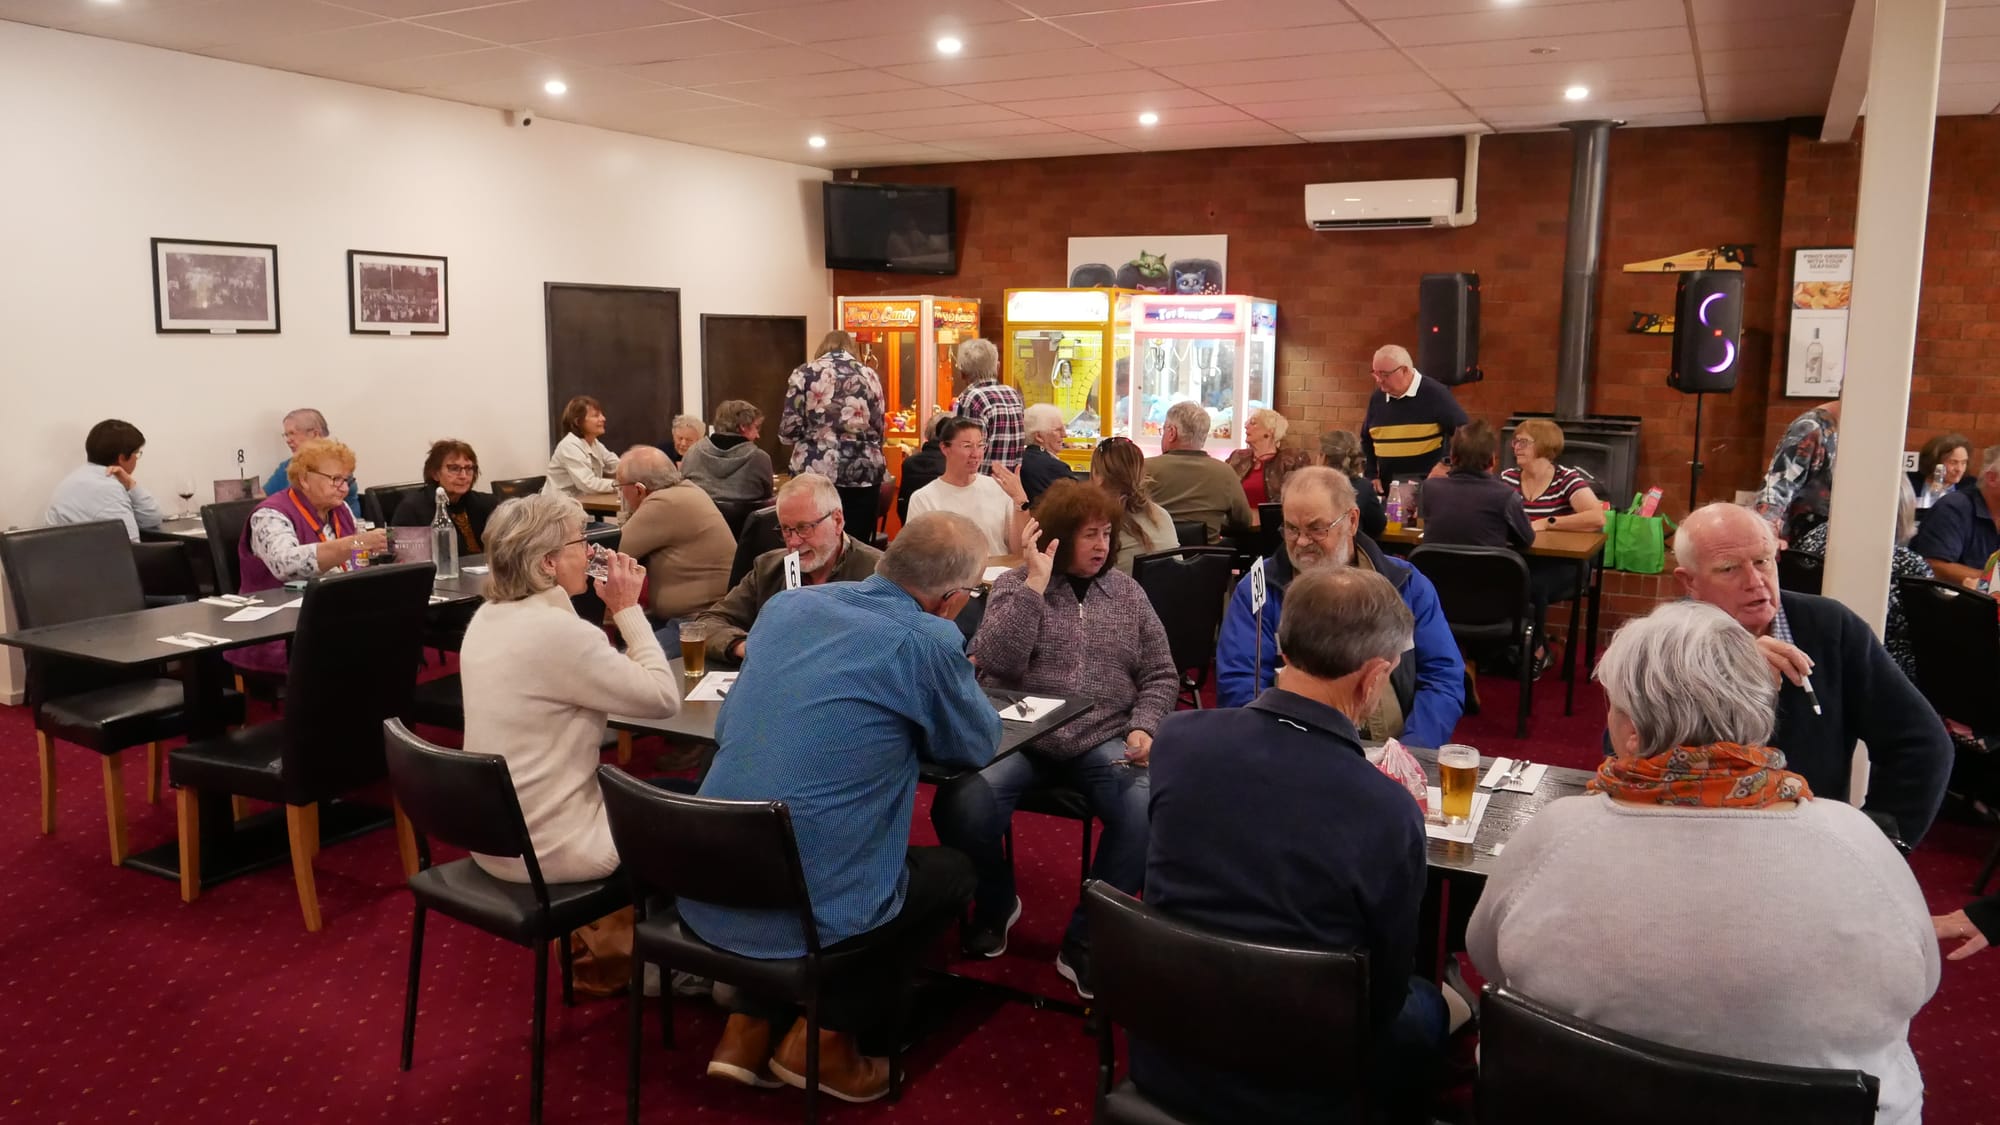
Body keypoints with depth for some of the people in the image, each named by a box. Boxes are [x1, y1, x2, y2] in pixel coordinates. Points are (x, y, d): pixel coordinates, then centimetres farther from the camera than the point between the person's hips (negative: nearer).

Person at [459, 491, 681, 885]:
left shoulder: (487, 617, 3)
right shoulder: (558, 630, -26)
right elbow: (665, 699, -19)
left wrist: (617, 612, 2)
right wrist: (627, 609, -13)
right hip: (548, 851, -8)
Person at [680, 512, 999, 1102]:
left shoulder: (789, 603, 8)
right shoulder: (926, 641, -11)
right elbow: (979, 745, 6)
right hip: (808, 906, -6)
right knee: (953, 871, 20)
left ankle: (748, 1028, 25)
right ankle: (822, 1038, 15)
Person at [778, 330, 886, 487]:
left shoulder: (804, 373, 1)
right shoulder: (869, 375, 8)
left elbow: (789, 428, -5)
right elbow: (879, 427, 10)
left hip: (815, 469, -2)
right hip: (863, 469, 2)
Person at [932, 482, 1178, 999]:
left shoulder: (1127, 591, 13)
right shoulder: (1015, 585, 4)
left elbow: (1160, 675, 15)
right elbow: (996, 664, -14)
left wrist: (1144, 728, -5)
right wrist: (1036, 582, -14)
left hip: (1103, 742, 2)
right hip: (1019, 738, -2)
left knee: (1149, 811, -29)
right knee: (963, 804, -30)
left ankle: (1086, 940, -10)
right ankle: (995, 904, 5)